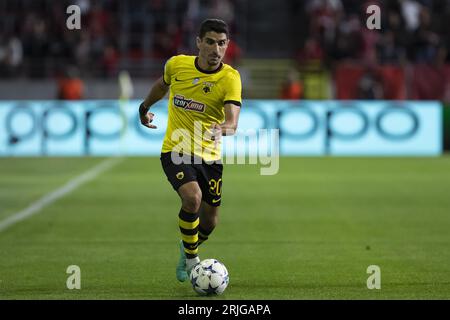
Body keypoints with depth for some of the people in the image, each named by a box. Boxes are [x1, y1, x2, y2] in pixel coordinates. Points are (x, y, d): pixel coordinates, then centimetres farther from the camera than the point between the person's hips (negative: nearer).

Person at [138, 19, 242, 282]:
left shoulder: (230, 78, -14)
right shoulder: (177, 64, -7)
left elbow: (233, 121, -28)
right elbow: (163, 84, 18)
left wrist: (222, 129, -50)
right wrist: (145, 108, 31)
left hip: (209, 155, 1)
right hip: (176, 151, -1)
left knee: (210, 221, 9)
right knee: (192, 197, -28)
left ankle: (188, 250, 45)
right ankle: (191, 259, -8)